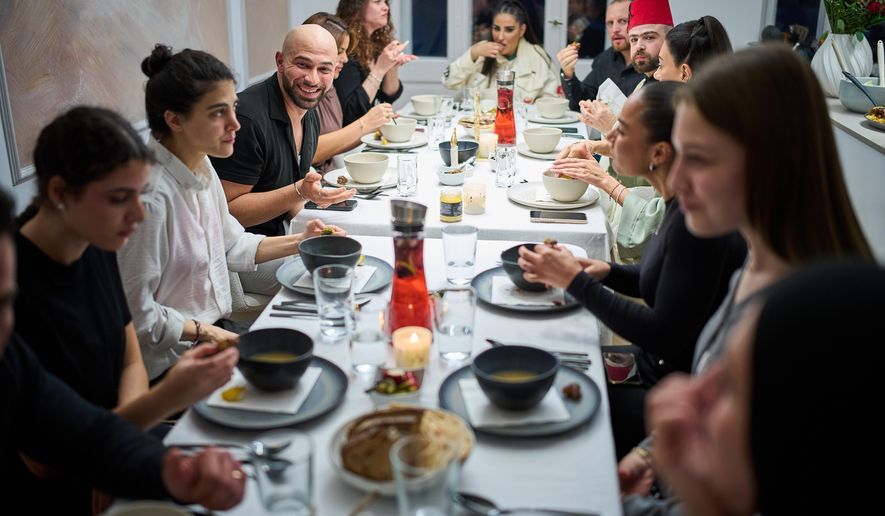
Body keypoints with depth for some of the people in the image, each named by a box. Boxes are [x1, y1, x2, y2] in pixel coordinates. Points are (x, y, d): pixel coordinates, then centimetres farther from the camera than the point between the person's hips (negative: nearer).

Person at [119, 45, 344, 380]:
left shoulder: (200, 166, 1)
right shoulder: (151, 195, -27)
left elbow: (231, 244, 14)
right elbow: (136, 312, -23)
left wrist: (297, 242, 5)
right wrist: (207, 333, -16)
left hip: (215, 328, 8)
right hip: (171, 360, -8)